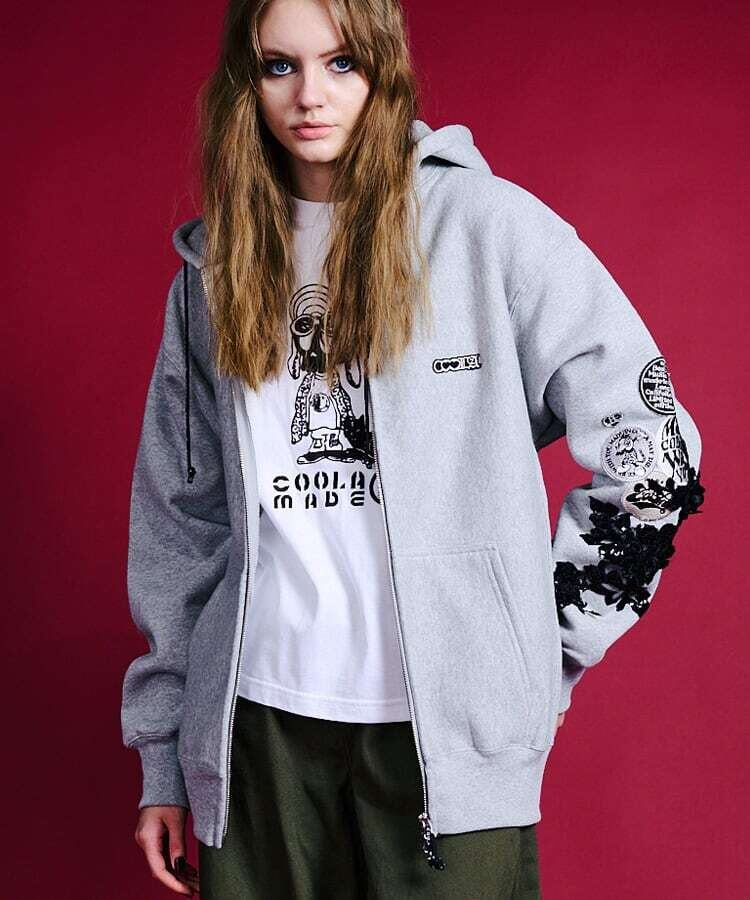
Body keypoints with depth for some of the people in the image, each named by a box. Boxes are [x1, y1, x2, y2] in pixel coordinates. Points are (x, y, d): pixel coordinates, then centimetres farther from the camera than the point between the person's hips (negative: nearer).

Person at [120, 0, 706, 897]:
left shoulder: (487, 225, -5)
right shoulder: (216, 268, 8)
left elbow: (651, 452, -4)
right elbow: (177, 519, 10)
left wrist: (548, 650, -2)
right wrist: (163, 759, 10)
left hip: (448, 726, -3)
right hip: (259, 721, 3)